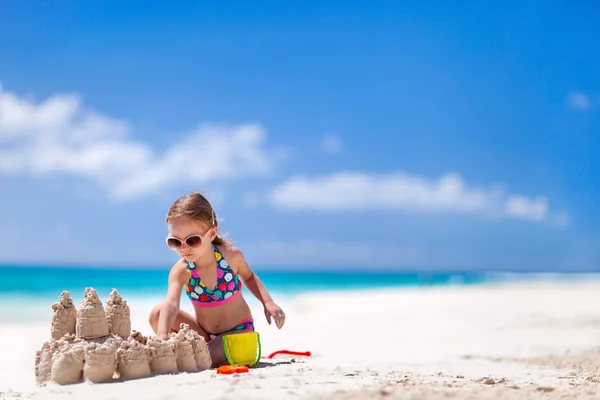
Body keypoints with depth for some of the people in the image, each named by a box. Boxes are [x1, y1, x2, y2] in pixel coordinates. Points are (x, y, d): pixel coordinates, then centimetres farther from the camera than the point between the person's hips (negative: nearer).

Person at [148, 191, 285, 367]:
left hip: (238, 332, -3)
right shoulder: (180, 271, -18)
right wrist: (162, 336, -57)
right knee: (157, 314, -18)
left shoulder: (231, 256, -16)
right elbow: (171, 304, -38)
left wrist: (268, 302, -5)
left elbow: (248, 276, 9)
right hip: (204, 334, 3)